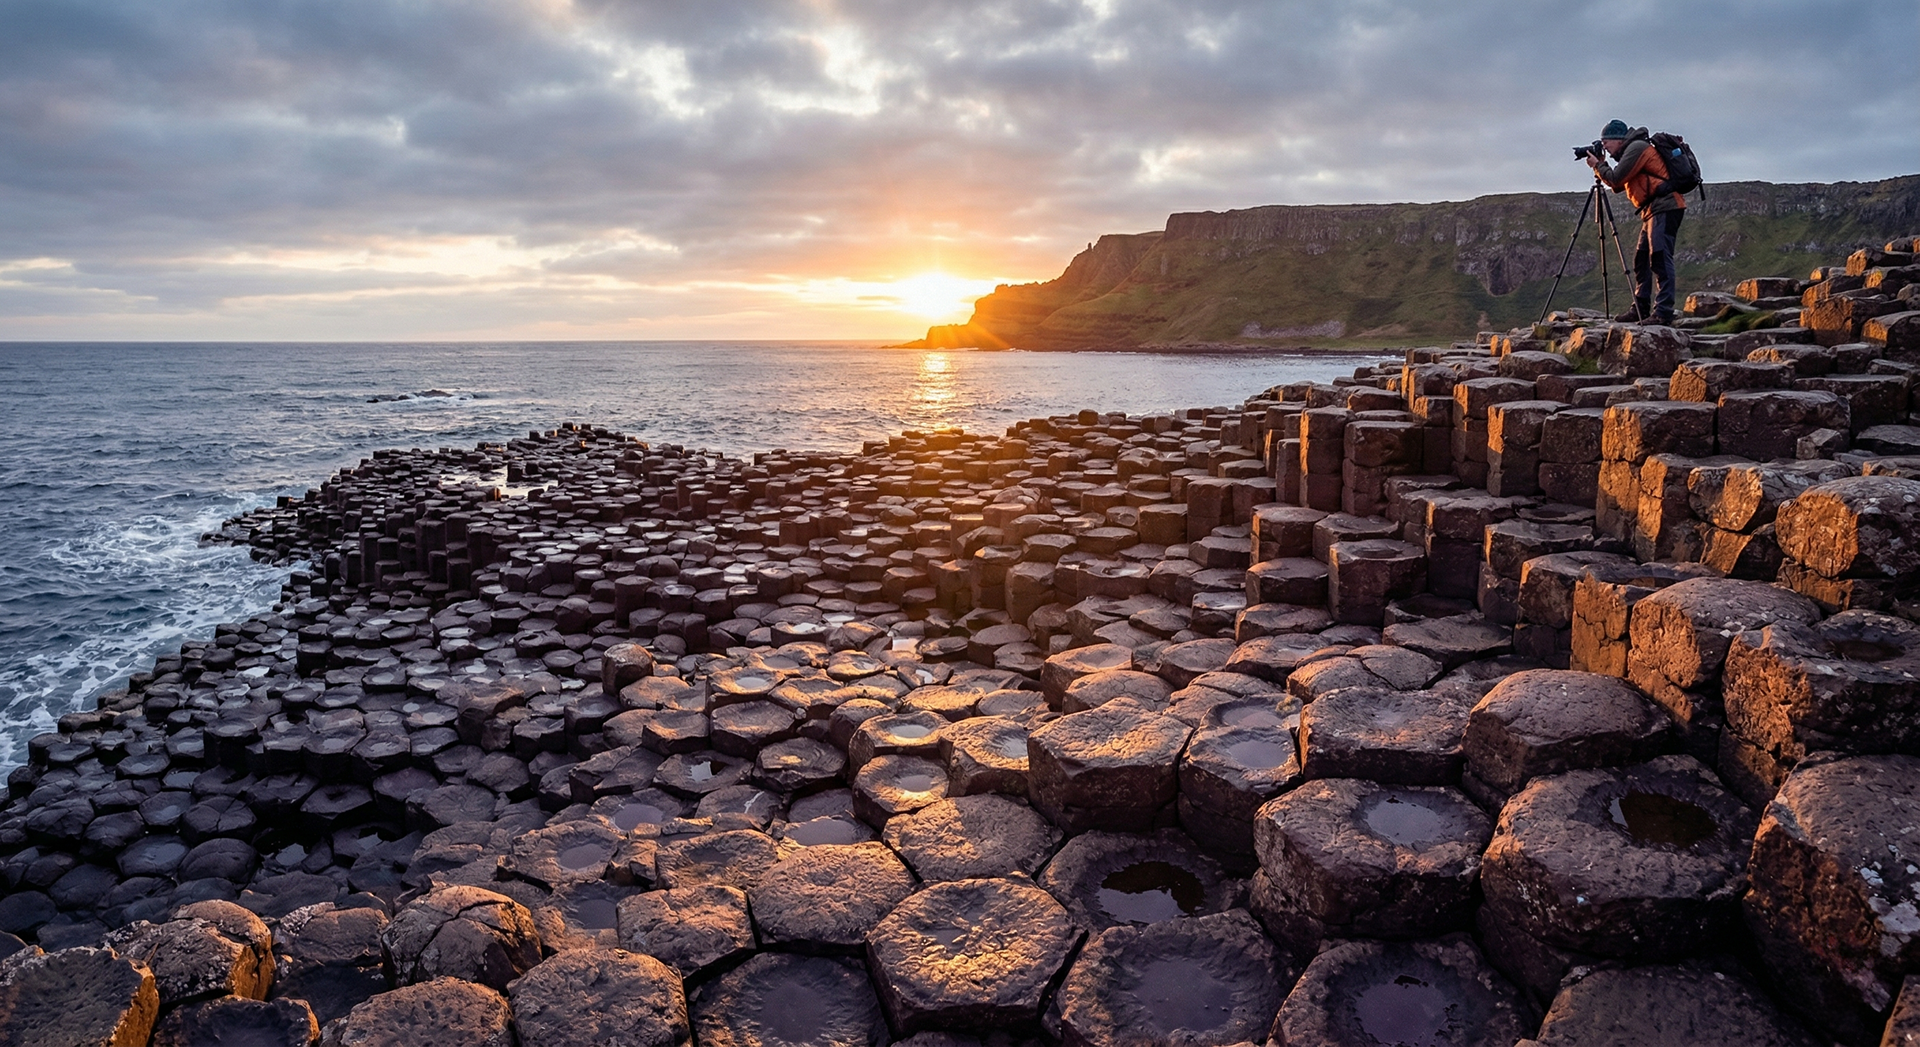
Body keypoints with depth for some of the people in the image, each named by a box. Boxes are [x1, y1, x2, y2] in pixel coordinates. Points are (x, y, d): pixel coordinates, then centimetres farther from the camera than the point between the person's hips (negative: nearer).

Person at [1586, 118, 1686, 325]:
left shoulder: (1637, 147, -8)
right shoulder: (1631, 150, 22)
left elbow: (1616, 179, -13)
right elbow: (1618, 186, 21)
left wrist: (1597, 166, 3)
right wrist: (1601, 165, 12)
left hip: (1665, 207, -11)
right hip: (1653, 209, 11)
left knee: (1660, 258, -15)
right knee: (1641, 259, 10)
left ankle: (1663, 312, -19)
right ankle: (1641, 308, 13)